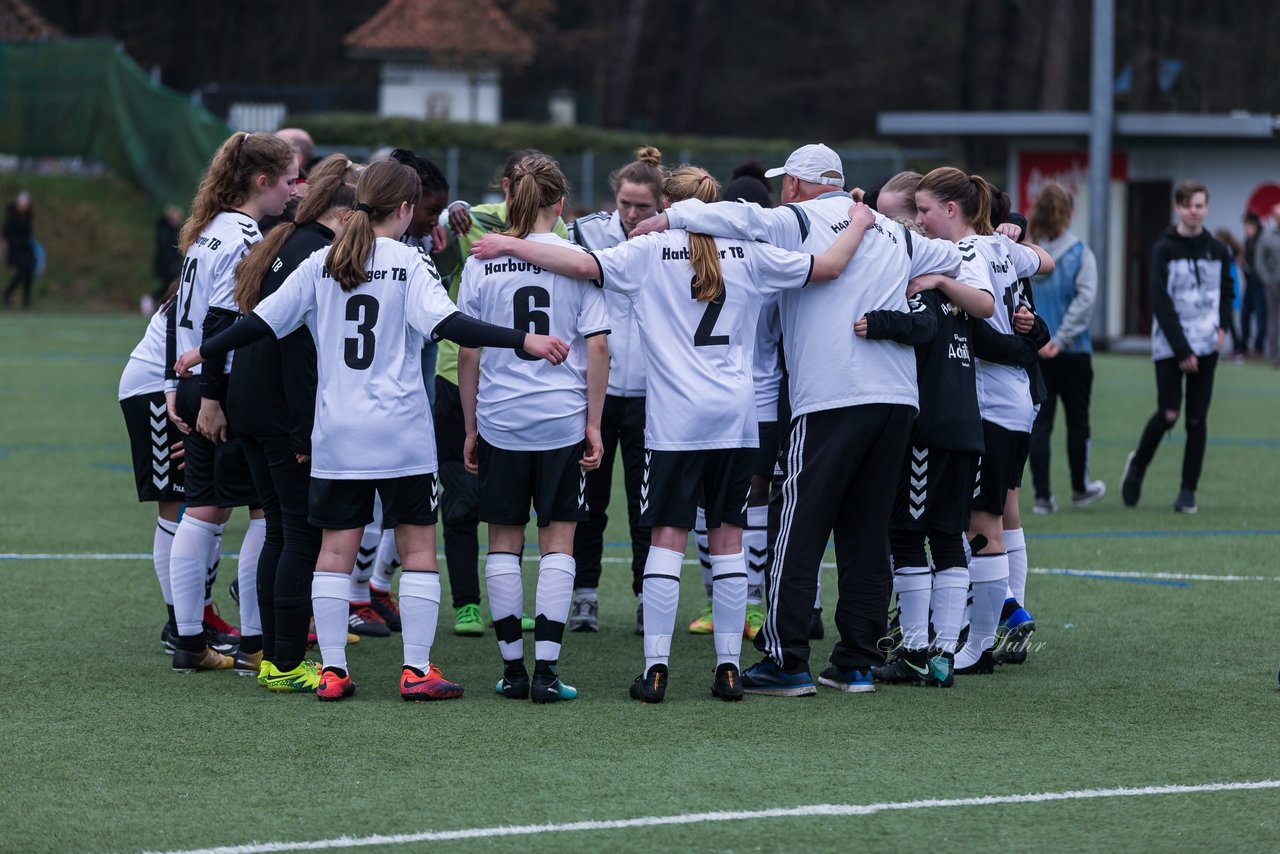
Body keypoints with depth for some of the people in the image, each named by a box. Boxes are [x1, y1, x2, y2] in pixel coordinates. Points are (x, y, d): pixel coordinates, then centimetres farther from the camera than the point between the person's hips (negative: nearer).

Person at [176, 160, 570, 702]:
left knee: (336, 548, 7)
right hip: (401, 434, -4)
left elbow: (263, 321, 8)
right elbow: (448, 323, -20)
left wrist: (205, 353, 22)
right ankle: (417, 670, 0)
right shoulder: (410, 265, -6)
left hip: (335, 434, 4)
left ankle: (332, 670, 5)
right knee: (418, 546, 3)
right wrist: (523, 341, -24)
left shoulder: (320, 265, 5)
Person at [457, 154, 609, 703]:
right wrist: (594, 424, 2)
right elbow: (597, 347, -5)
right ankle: (546, 669, -4)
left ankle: (512, 668, 11)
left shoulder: (482, 263, 0)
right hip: (563, 419, -1)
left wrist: (471, 426, 10)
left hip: (500, 420, 1)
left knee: (504, 542, 10)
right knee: (558, 540, 3)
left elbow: (467, 352, 1)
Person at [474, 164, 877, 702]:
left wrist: (511, 246, -7)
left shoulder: (651, 252, -1)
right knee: (727, 537, 7)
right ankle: (729, 666, 6)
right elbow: (828, 267, 7)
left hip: (677, 416, -2)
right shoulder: (748, 255, 6)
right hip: (736, 414, 2)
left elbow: (584, 265, -12)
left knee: (668, 536, -1)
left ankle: (656, 667, -5)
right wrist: (858, 224, 24)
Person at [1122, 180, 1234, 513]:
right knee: (1168, 414, -10)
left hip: (1206, 346, 3)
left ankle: (1188, 490, 9)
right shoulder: (1164, 249, -4)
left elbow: (1226, 293, 19)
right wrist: (1182, 351, -13)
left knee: (1197, 418, 0)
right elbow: (1161, 302, -8)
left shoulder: (1217, 251, 8)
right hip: (1169, 346, -3)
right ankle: (1137, 465, 17)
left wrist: (1222, 327, -1)